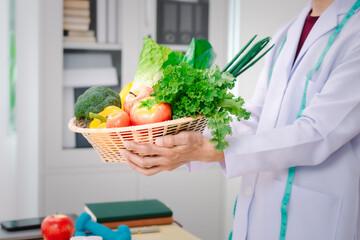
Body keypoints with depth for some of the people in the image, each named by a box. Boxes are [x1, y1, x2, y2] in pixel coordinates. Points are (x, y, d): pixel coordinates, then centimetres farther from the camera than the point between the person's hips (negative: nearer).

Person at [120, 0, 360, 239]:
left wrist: (209, 151, -29)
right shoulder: (285, 35, 9)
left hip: (313, 220, -6)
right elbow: (253, 122, 8)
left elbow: (316, 135, -23)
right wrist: (187, 151, -5)